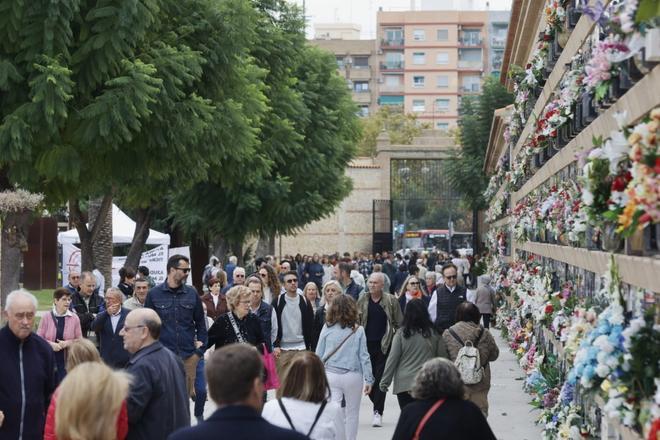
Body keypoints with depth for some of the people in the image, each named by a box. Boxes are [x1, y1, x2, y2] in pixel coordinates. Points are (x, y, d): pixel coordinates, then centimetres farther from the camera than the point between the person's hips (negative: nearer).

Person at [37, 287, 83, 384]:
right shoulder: (46, 317, -1)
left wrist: (68, 343, -13)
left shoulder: (74, 318, 0)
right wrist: (51, 344, -15)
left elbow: (80, 340, 4)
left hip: (67, 361, 0)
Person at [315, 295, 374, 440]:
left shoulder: (327, 328, -2)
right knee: (352, 413, 14)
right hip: (352, 376, -1)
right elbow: (364, 356, -3)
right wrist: (368, 379, 2)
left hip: (330, 375, 1)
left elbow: (319, 354, 1)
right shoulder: (358, 330, -4)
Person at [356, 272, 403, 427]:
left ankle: (378, 412, -2)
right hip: (367, 344, 3)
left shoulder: (391, 301, -1)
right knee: (370, 376, 5)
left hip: (384, 344, -3)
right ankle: (378, 405, 25)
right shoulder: (362, 301, 6)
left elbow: (398, 323, 1)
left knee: (380, 378, -5)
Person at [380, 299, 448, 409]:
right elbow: (443, 357, 5)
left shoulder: (401, 334, -4)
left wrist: (384, 382, 5)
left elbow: (392, 359, -2)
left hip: (404, 384, -1)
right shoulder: (434, 334, 1)